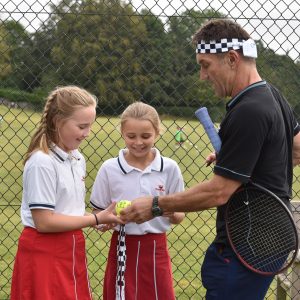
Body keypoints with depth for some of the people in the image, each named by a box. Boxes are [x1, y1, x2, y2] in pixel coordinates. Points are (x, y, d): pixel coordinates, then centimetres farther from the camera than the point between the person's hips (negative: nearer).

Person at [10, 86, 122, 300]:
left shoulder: (77, 158, 8)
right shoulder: (42, 162, -17)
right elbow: (44, 222, -19)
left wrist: (101, 218, -5)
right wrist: (96, 219, -15)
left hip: (71, 250, 8)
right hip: (45, 256, -8)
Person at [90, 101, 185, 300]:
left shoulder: (169, 168, -1)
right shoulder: (109, 168, -3)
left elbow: (179, 216, 5)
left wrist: (171, 212, -17)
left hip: (156, 249, 1)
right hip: (123, 248, 0)